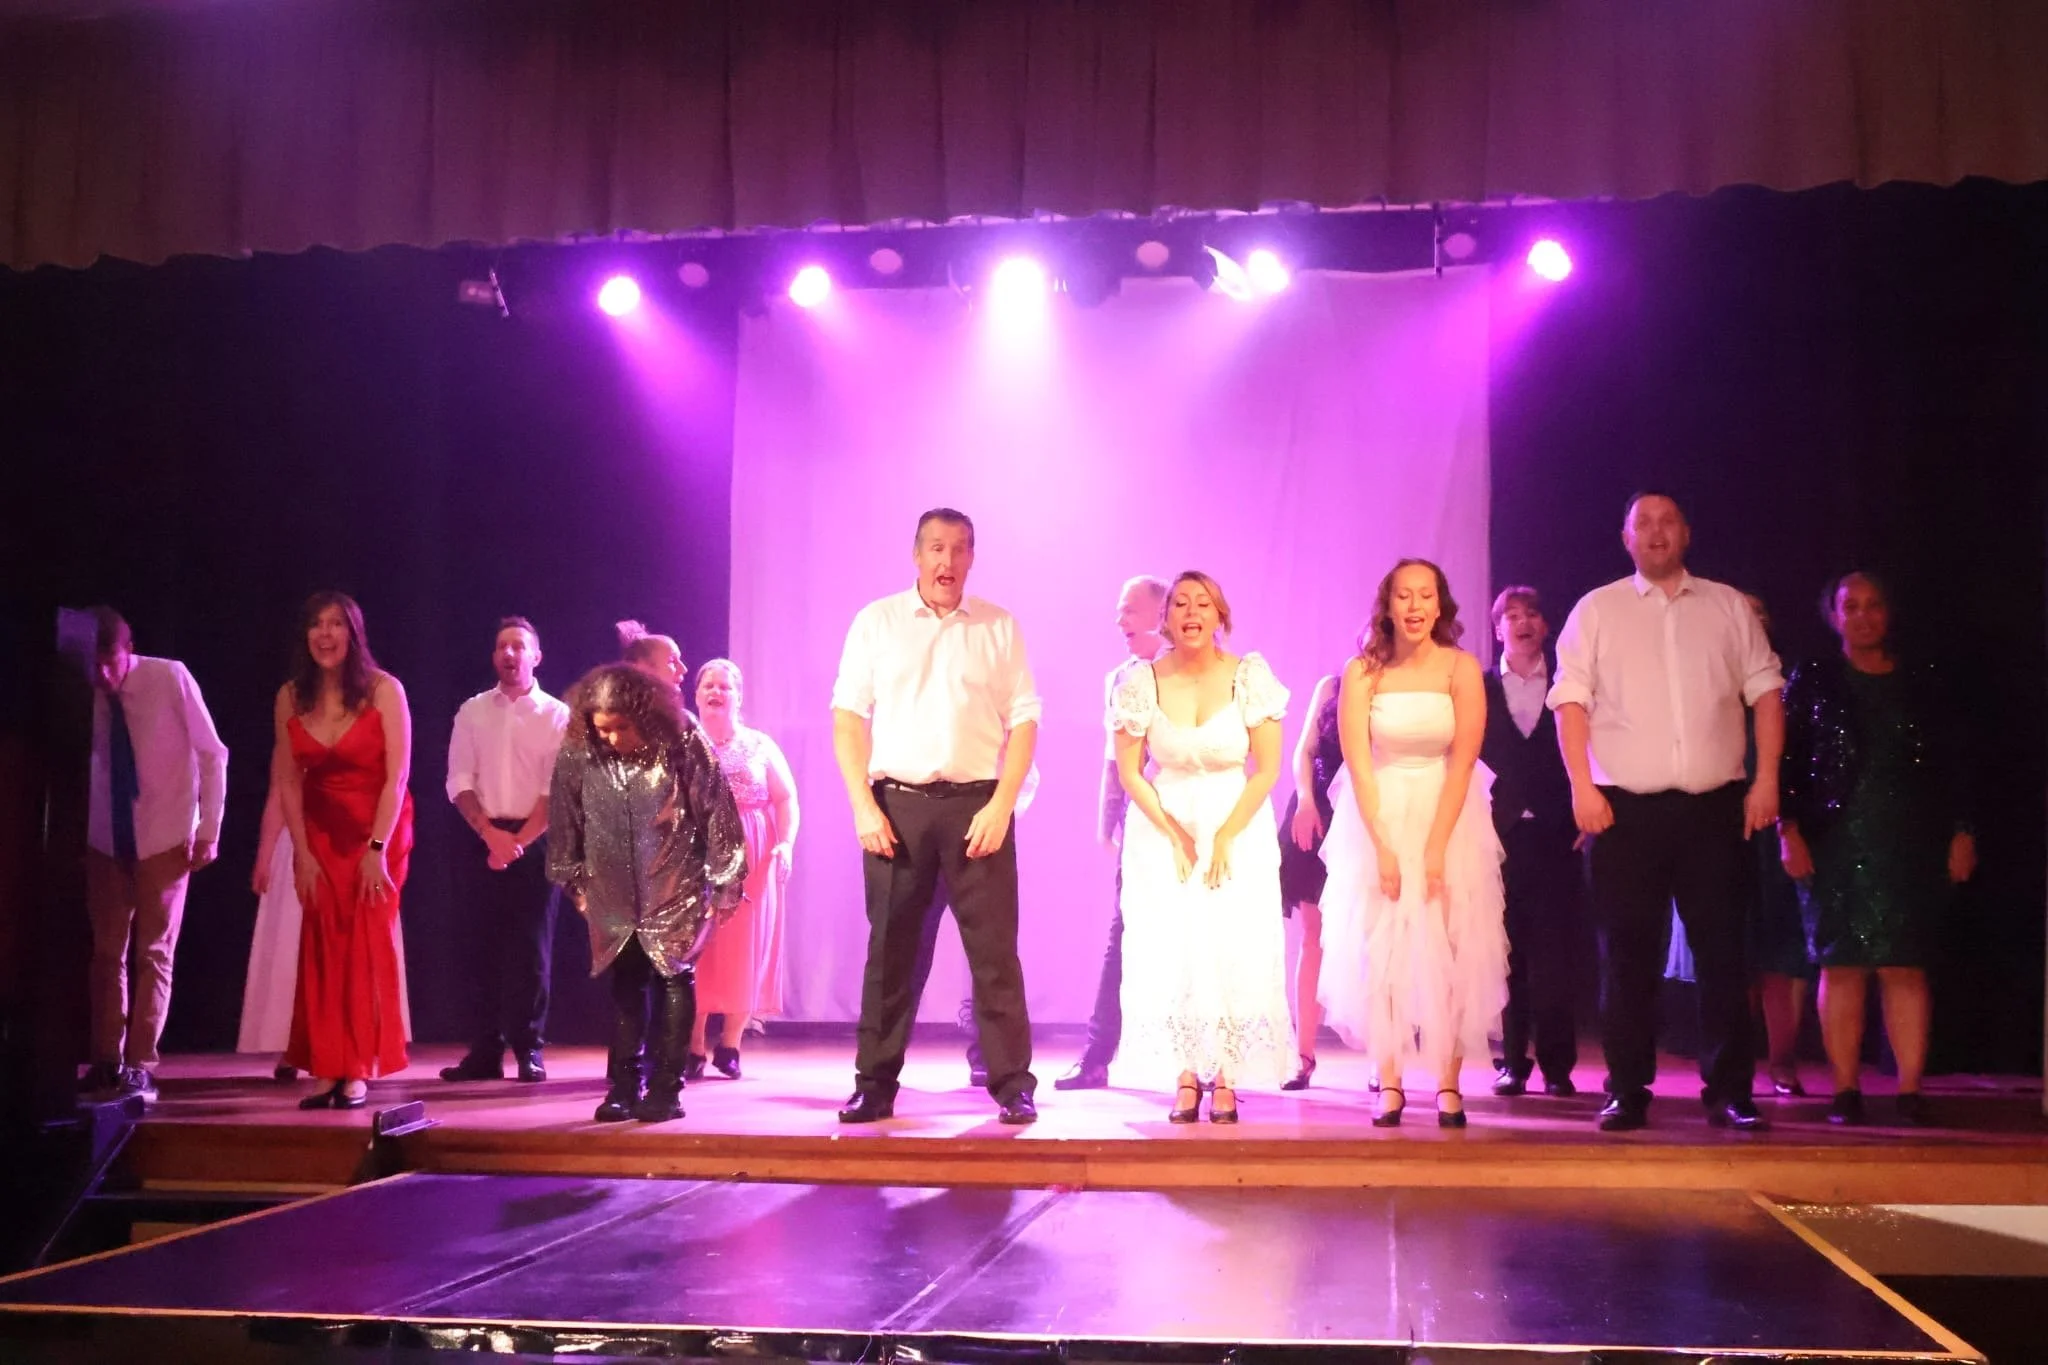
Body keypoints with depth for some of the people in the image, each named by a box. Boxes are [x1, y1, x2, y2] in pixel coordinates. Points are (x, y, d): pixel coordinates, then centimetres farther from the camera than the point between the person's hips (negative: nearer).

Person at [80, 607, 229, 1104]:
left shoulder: (170, 678, -18)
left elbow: (213, 754, -10)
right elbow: (78, 761, 4)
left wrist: (209, 830, -8)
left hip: (164, 839, -3)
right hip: (105, 840, 3)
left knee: (153, 952, -2)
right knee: (106, 951, 7)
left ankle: (139, 1066, 2)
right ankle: (107, 1061, 16)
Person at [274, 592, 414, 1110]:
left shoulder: (383, 690, -10)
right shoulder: (291, 697, 0)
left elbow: (397, 775, -12)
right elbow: (288, 781, 1)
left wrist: (378, 849, -16)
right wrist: (302, 853, -4)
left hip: (378, 831, -3)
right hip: (320, 833, 3)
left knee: (367, 945, -4)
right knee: (323, 948, 0)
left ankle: (359, 1073, 1)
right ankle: (331, 1071, 5)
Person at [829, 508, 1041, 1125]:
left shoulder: (999, 627, 7)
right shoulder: (876, 622, 7)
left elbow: (1023, 721, 4)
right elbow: (848, 718, 4)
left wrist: (1000, 806, -7)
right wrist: (863, 807, -5)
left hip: (977, 803, 0)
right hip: (895, 803, 0)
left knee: (994, 948, -1)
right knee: (890, 949, 4)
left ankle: (1012, 1085, 7)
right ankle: (874, 1085, 13)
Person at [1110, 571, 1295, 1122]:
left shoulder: (1249, 677, -8)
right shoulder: (1143, 682, -6)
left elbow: (1268, 768, -6)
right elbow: (1129, 772, -2)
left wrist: (1225, 838, -10)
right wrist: (1176, 837, -8)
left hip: (1240, 828, -1)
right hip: (1162, 828, 1)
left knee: (1236, 947, -5)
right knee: (1169, 950, -4)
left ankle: (1226, 1079, 2)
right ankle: (1185, 1079, 4)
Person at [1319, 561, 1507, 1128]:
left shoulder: (1461, 669, -6)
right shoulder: (1362, 673, -5)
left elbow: (1463, 763, -9)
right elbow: (1358, 766, -8)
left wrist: (1435, 849, -14)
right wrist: (1383, 847, -14)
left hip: (1448, 815, 0)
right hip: (1378, 818, 1)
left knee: (1448, 949, -4)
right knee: (1380, 948, -2)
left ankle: (1449, 1086, 1)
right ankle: (1389, 1085, 3)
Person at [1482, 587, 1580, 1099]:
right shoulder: (1480, 689, 10)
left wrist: (1581, 820, -6)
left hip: (1555, 839, 0)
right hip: (1500, 836, 0)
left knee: (1554, 956, -2)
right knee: (1506, 955, 0)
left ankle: (1557, 1064, 5)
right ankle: (1513, 1061, 6)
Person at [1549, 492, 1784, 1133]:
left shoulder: (1728, 607, 13)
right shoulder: (1597, 610, 9)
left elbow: (1764, 691, 9)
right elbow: (1571, 700, 2)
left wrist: (1767, 779, -1)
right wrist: (1582, 786, -9)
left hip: (1715, 806, 1)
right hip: (1626, 808, -1)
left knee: (1723, 951, 1)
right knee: (1626, 955, 3)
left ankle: (1728, 1092, 9)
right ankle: (1627, 1092, 10)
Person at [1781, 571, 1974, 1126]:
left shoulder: (1922, 687, 12)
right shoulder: (1811, 681, 8)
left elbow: (1952, 767, 11)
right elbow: (1786, 759, 3)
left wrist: (1961, 832, 2)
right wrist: (1788, 830, -7)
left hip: (1909, 846, 1)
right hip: (1835, 845, -1)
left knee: (1905, 966, -3)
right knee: (1841, 965, -2)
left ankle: (1910, 1090, -1)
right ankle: (1845, 1090, 2)